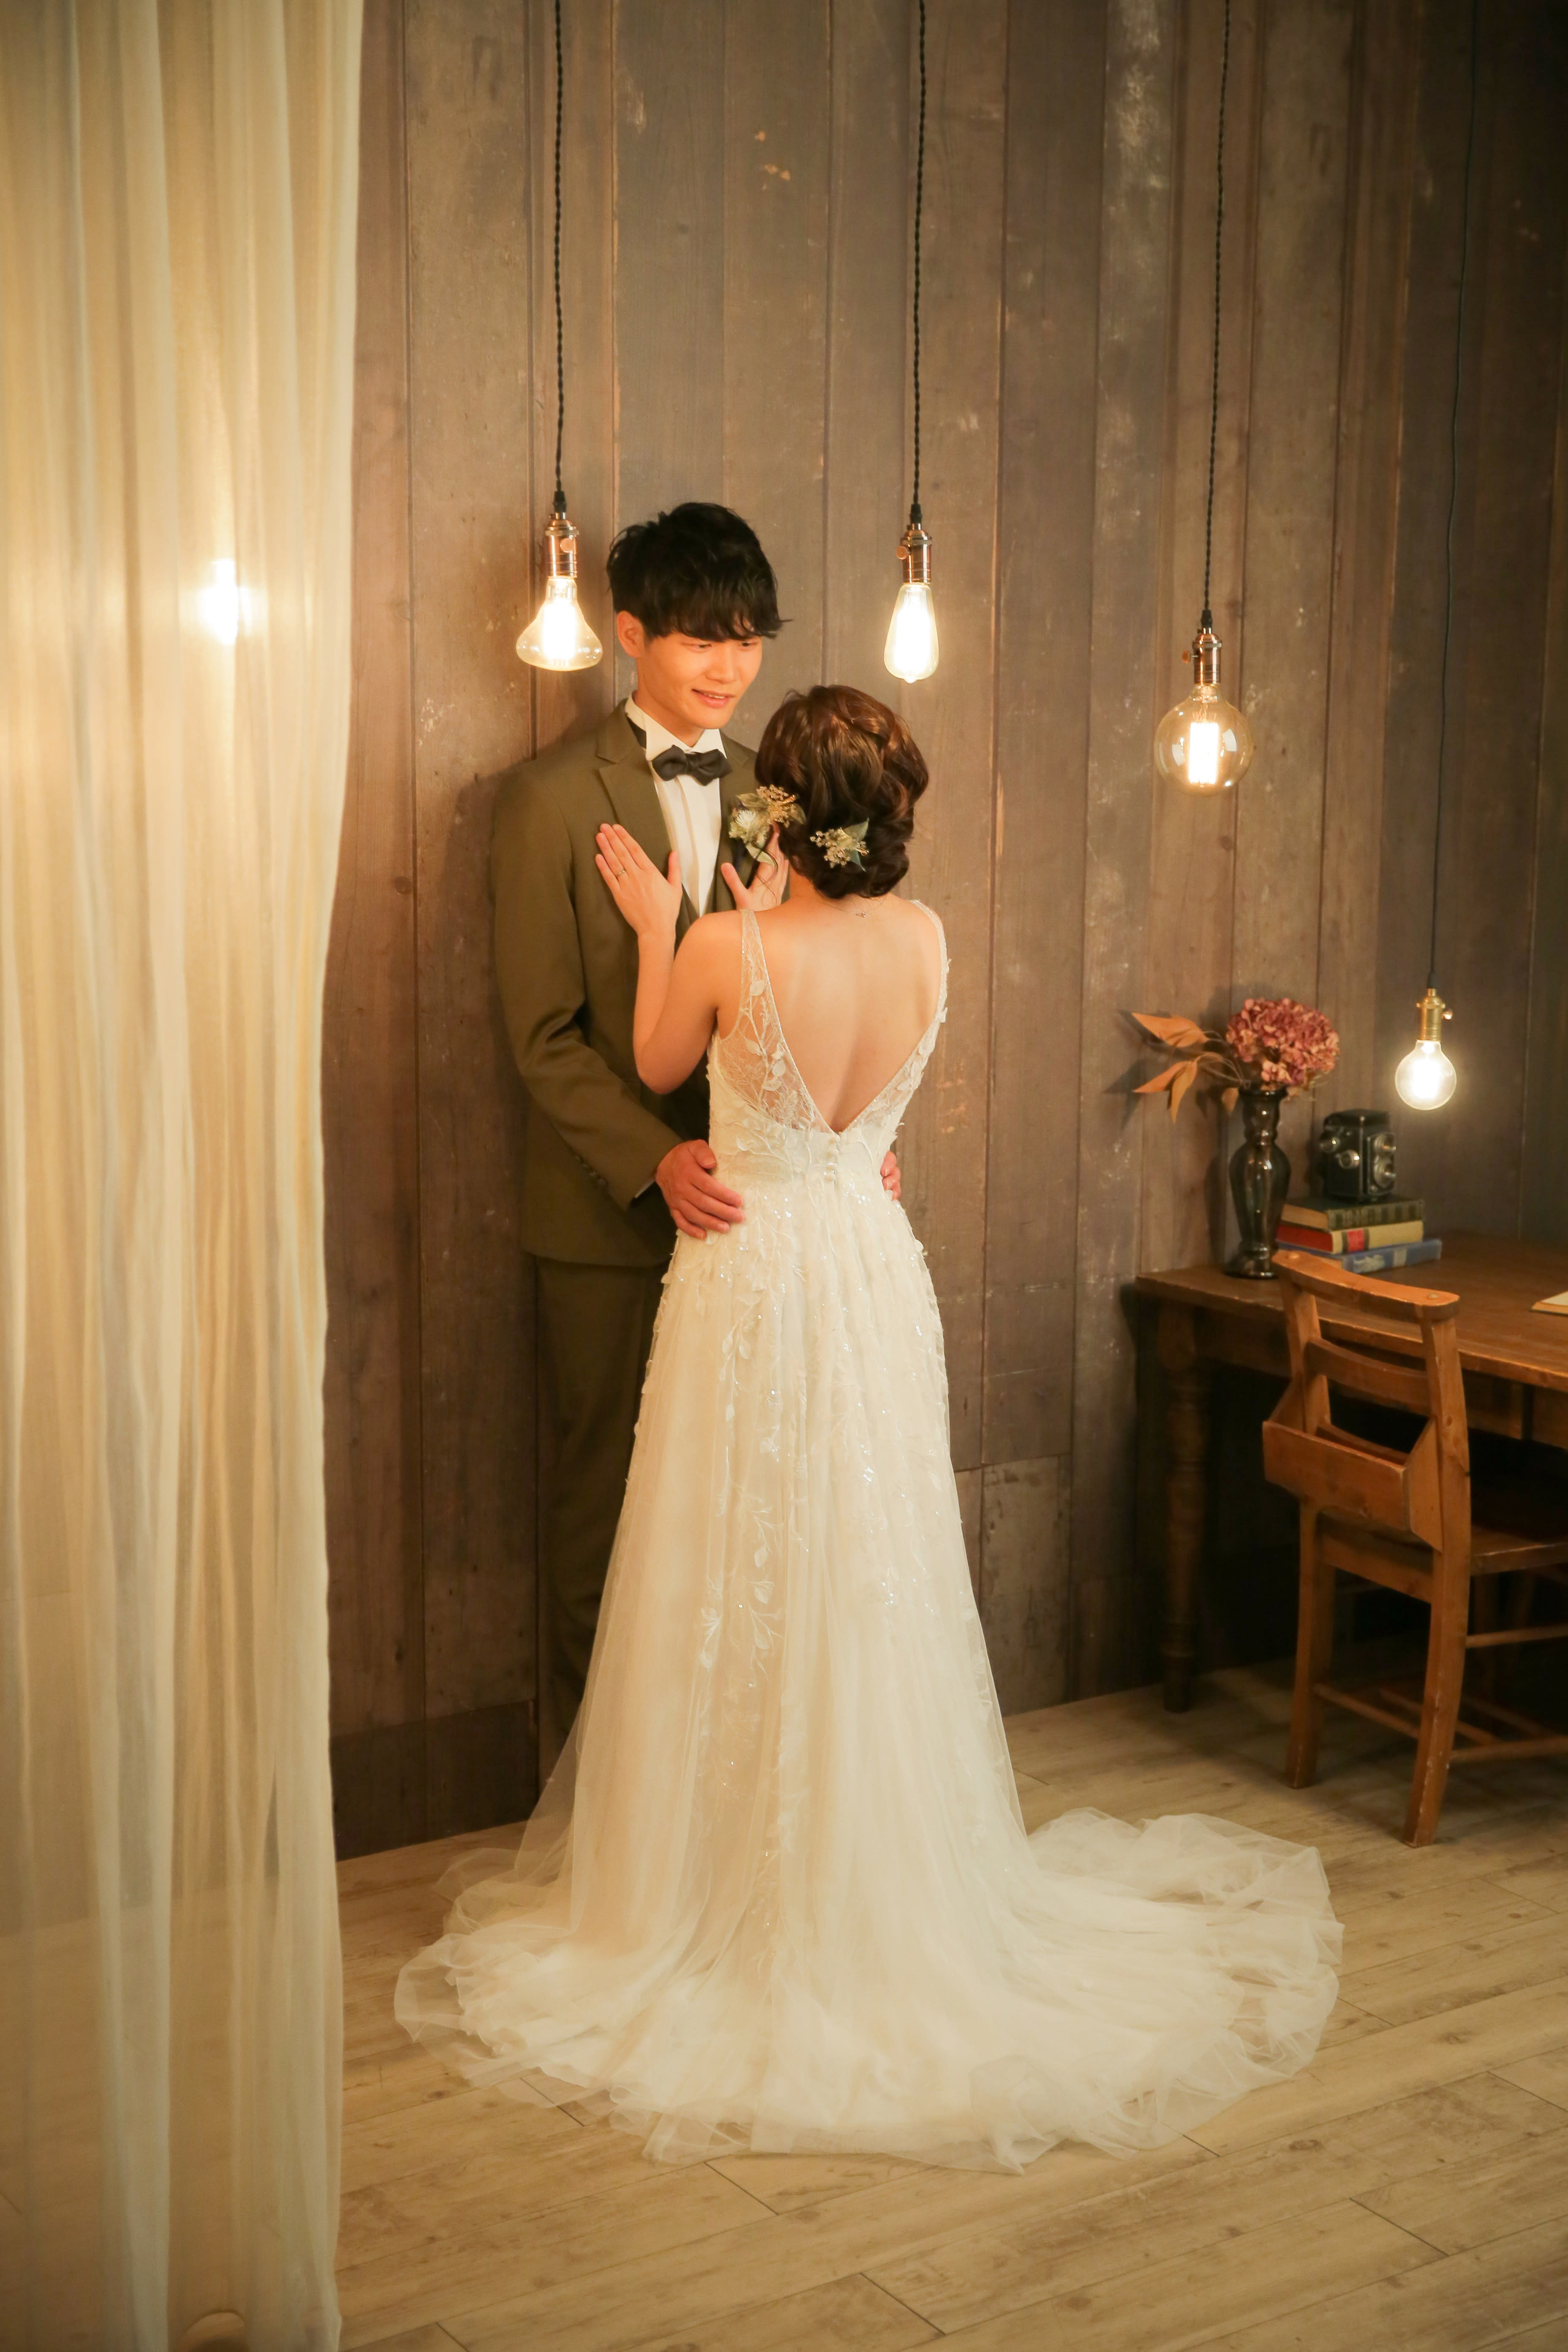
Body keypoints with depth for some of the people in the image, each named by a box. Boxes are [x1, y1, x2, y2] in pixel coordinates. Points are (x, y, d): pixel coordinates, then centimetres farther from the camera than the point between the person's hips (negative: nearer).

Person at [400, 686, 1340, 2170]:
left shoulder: (727, 948, -20)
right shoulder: (924, 941, -6)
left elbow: (658, 1067, 0)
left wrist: (656, 925, 9)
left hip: (753, 1280, -4)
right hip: (874, 1276, 4)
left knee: (743, 1592, 8)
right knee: (872, 1590, 15)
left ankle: (729, 1892, 22)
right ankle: (886, 1885, 28)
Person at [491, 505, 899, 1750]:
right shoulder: (551, 798, -4)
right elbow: (545, 1032, -8)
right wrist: (656, 1161, -21)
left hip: (755, 1198, 4)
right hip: (611, 1215, -3)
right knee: (605, 1501, 8)